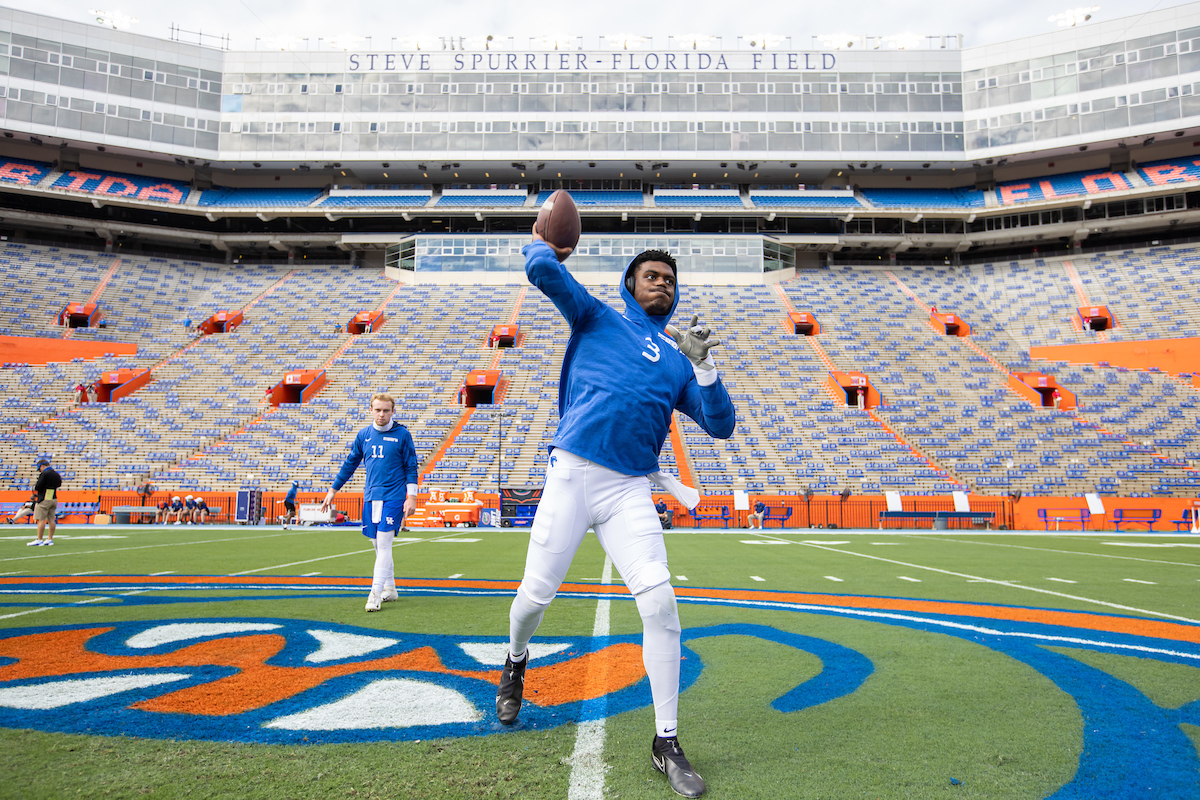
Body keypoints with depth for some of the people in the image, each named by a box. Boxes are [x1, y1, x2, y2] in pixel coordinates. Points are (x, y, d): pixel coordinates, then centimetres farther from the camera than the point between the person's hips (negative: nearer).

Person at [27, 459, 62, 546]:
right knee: (51, 519, 8)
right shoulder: (56, 474, 11)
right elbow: (59, 484, 25)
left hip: (44, 500, -8)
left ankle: (39, 540, -5)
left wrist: (34, 487, 4)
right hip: (54, 499, 8)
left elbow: (38, 487, -16)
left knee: (41, 519, -5)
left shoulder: (44, 474, -13)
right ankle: (50, 539, 10)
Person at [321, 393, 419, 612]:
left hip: (393, 497, -5)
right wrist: (333, 490, 17)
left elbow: (411, 468, -1)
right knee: (377, 544, 10)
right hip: (370, 496, 5)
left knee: (383, 544, -10)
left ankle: (375, 594, -9)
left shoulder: (402, 435, -3)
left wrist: (412, 497, -7)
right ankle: (390, 589, 23)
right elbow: (350, 464, 16)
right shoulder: (364, 435, 8)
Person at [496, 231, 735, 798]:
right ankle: (516, 662, 38)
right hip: (571, 474, -1)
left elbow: (721, 426, 8)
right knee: (537, 593, 2)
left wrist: (703, 365, -3)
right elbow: (543, 269, 1)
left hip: (630, 491, 2)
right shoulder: (598, 319, 12)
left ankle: (666, 742, 3)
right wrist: (541, 243, 21)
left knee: (659, 603, -11)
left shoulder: (679, 359, 19)